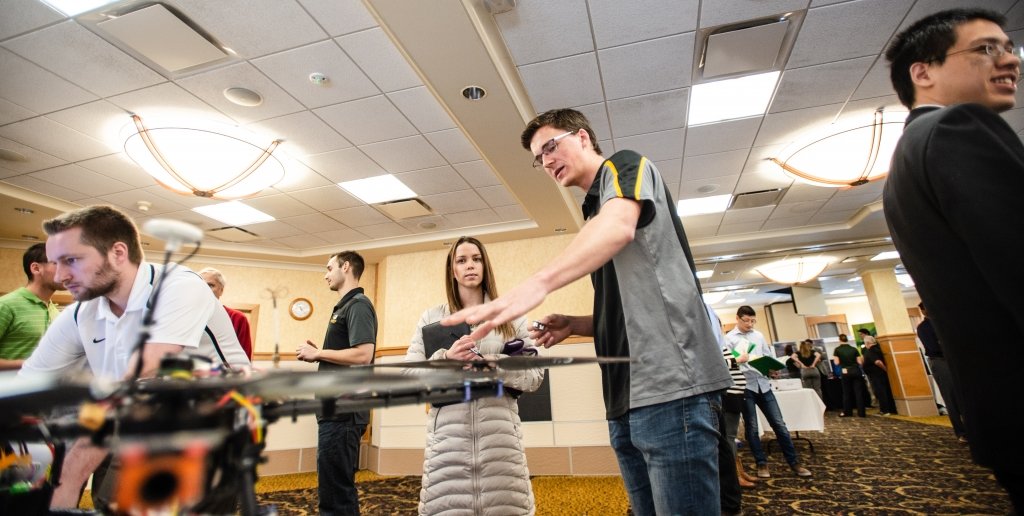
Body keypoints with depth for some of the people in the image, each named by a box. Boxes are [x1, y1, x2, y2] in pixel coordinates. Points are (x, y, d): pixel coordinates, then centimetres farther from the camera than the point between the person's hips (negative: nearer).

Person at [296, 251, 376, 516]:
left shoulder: (358, 305, -12)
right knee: (335, 485, 19)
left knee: (336, 489, -1)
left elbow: (362, 355, -24)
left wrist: (318, 353, -13)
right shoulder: (345, 306, 18)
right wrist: (317, 354, 7)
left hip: (344, 411, -10)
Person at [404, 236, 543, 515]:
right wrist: (446, 359, -14)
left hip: (500, 434, 0)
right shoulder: (431, 318, 9)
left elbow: (535, 376, 3)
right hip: (447, 435, 0)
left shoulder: (510, 317, 8)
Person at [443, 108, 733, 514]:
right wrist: (573, 324, 9)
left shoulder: (625, 165, 1)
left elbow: (619, 226, -25)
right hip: (628, 399, 9)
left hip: (671, 387, -9)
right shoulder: (595, 210, 24)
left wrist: (535, 285, -40)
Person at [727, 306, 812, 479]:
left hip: (763, 384, 4)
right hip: (744, 387, -4)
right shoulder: (729, 338, -3)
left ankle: (794, 462, 18)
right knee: (751, 428, 5)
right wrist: (737, 360, -30)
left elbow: (768, 356, 15)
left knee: (779, 424, 7)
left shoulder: (758, 335, 13)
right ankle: (762, 464, 17)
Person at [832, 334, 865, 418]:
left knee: (847, 392, 9)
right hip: (856, 371, 2)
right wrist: (862, 358, 22)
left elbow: (837, 363, -7)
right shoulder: (854, 349, 5)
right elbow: (860, 362, 1)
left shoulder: (837, 349, -2)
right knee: (859, 392, 4)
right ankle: (861, 412, 4)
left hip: (845, 372, -2)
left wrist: (834, 358, 13)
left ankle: (847, 412, 16)